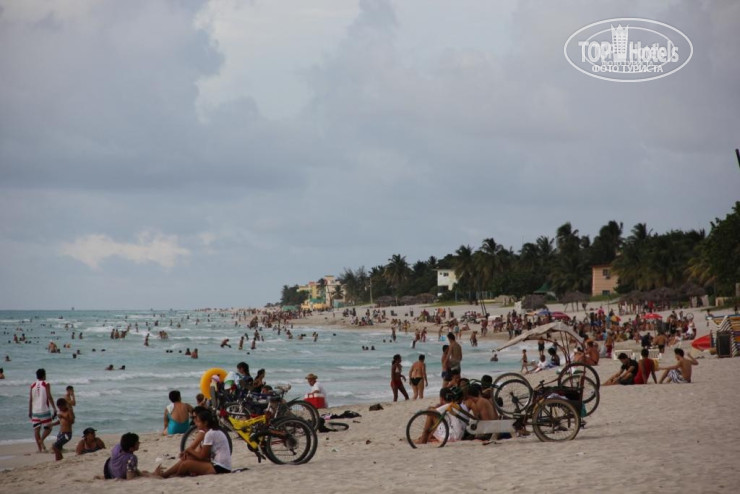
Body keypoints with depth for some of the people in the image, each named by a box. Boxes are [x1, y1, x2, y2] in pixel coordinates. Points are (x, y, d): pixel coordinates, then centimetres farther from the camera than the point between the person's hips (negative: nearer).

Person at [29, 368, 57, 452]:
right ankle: (41, 439, -21)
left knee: (36, 430, 7)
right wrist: (55, 409, -8)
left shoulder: (33, 386, 8)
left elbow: (30, 399, 7)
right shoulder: (46, 385, -3)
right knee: (48, 428, 7)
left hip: (35, 411, 3)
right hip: (44, 410, -3)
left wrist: (30, 411, 15)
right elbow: (49, 397, -10)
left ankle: (40, 448, 1)